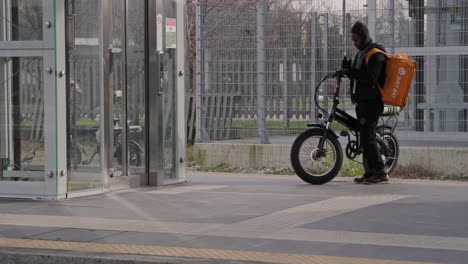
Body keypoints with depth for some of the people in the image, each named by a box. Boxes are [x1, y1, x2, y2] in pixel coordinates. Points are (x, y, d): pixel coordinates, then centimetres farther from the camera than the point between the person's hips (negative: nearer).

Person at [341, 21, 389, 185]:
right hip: (362, 102, 10)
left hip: (371, 102, -10)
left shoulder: (376, 54, -11)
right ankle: (370, 172, 15)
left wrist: (351, 72, -20)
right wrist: (349, 70, 4)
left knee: (367, 138, -14)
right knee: (364, 138, 10)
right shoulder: (361, 54, 20)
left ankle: (381, 173, -14)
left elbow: (371, 78, -22)